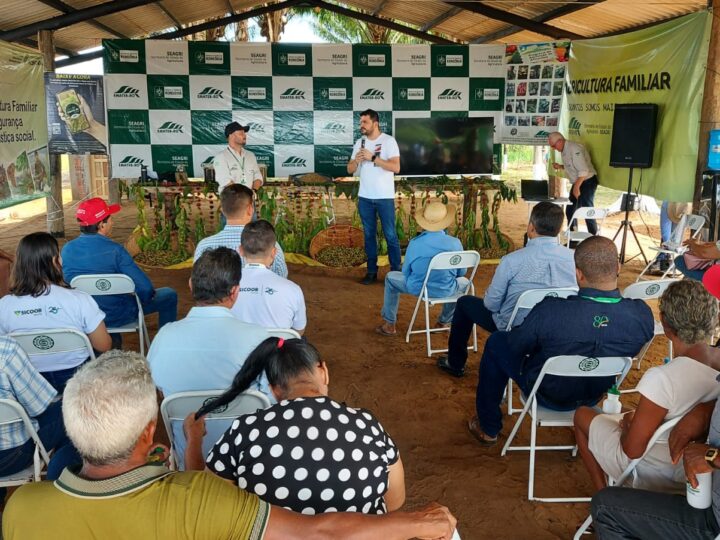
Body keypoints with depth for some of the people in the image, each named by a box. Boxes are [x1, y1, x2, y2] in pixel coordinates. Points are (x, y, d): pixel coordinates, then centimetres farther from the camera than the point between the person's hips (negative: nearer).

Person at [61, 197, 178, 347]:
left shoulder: (67, 249, -9)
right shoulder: (114, 250, -26)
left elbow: (68, 283, 9)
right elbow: (145, 288, -25)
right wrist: (149, 294, -1)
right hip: (118, 317, -6)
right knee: (169, 295, 13)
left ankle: (114, 343, 46)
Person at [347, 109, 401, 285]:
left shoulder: (389, 141, -6)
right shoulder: (359, 143, 9)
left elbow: (396, 167, -16)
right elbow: (350, 170, 9)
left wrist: (373, 157, -19)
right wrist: (356, 160, -13)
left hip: (385, 197, -4)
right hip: (365, 198, 5)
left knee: (390, 236, 1)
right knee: (369, 235, 10)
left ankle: (396, 272, 9)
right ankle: (371, 271, 18)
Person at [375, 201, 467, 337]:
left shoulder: (414, 243, -16)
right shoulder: (455, 243, -14)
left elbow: (405, 273, -3)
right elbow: (461, 272, 1)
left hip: (418, 289, -1)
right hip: (447, 291, 1)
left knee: (391, 278, 28)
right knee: (464, 281, 35)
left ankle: (390, 324, 31)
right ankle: (445, 322, 45)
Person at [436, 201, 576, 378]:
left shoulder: (512, 260, -25)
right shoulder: (571, 257, -13)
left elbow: (491, 303, -14)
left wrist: (489, 299, 9)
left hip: (515, 329, -5)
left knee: (465, 302, 20)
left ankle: (455, 363, 33)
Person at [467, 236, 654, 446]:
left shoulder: (550, 311, -36)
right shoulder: (643, 315, -26)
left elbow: (515, 346, -16)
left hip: (547, 395, -4)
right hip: (595, 396, 4)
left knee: (496, 343, 19)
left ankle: (489, 429, 31)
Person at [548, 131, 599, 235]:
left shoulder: (574, 148, -22)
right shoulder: (564, 150, 7)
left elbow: (583, 170, -27)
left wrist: (576, 187, -24)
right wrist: (560, 167, 2)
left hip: (587, 181, -10)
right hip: (577, 183, 10)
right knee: (570, 211, 14)